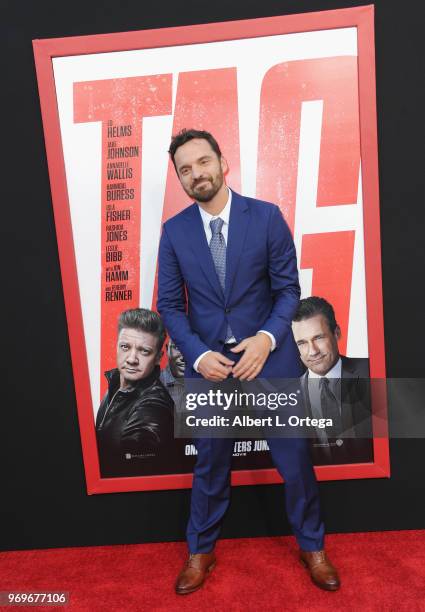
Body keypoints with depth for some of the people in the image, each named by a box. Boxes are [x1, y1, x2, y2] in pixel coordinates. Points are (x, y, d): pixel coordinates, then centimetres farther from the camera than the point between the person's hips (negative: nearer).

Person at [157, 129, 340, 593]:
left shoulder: (267, 216, -5)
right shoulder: (174, 231, 0)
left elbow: (288, 289, -3)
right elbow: (170, 305, 1)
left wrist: (267, 338, -19)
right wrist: (198, 355, -13)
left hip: (270, 358, 0)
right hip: (208, 365, 1)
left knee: (294, 459, 13)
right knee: (210, 464, 17)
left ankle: (312, 547, 42)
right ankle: (200, 551, 43)